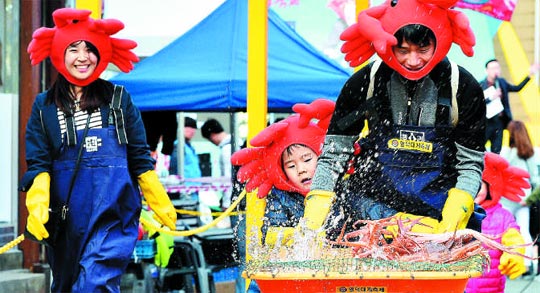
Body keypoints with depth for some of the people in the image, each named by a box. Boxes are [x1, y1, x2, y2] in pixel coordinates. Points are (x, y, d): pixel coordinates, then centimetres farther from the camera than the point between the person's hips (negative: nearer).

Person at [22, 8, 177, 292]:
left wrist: (162, 206, 7)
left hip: (114, 215, -2)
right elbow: (38, 165, 1)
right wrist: (37, 206, -15)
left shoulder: (118, 99, 5)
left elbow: (140, 160, 9)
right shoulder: (44, 106, 7)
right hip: (66, 219, 3)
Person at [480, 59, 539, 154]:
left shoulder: (502, 82, 9)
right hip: (486, 122, -5)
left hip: (499, 122, 6)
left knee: (496, 152, 9)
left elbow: (517, 88, 21)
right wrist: (491, 98, -22)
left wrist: (529, 75, 17)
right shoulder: (481, 85, -9)